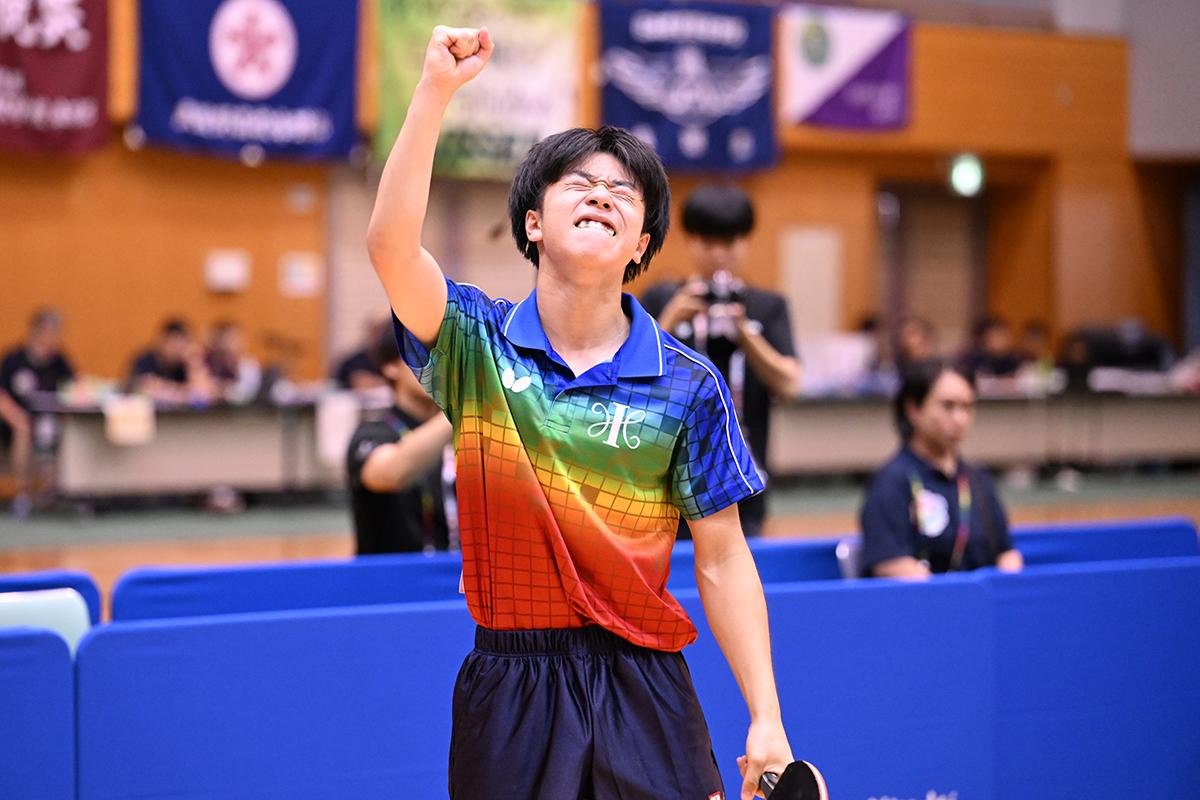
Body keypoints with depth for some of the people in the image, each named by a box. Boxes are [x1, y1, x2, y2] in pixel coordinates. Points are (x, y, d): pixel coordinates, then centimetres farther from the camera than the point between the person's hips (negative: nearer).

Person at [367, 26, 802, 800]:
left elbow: (722, 562, 0)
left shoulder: (690, 386, 0)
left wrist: (767, 721, -6)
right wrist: (436, 88, -24)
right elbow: (392, 245, -18)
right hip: (508, 685, 0)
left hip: (642, 687, 0)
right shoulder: (478, 343, 1)